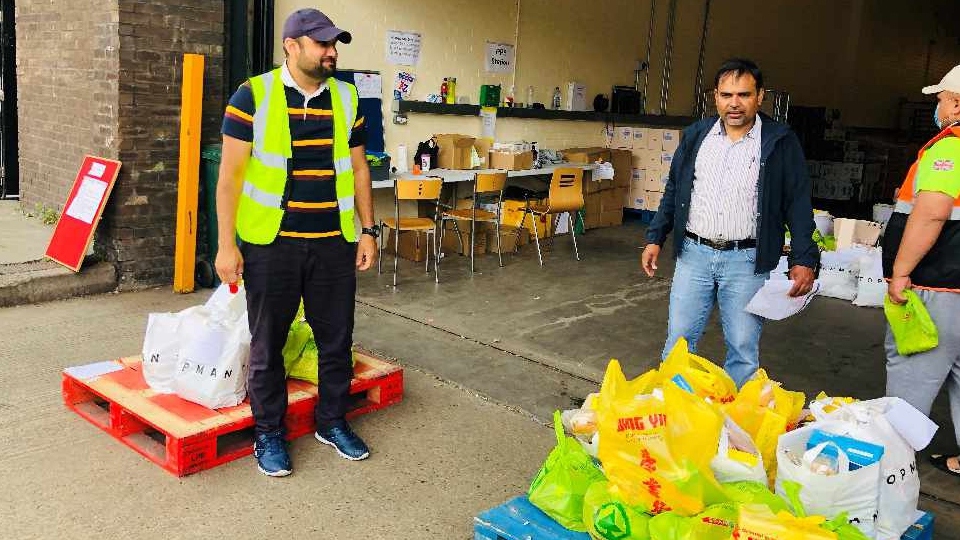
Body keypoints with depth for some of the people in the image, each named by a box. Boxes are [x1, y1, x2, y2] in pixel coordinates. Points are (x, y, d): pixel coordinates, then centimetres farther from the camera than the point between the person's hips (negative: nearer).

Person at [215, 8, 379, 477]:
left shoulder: (346, 98, 7)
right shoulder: (253, 95, -6)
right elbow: (230, 173, -6)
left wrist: (367, 230, 8)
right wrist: (226, 244, -10)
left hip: (335, 244, 4)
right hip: (271, 244, -3)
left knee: (337, 338, 12)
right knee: (267, 342, 8)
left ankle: (332, 422, 31)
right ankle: (269, 433, 26)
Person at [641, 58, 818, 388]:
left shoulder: (780, 143, -2)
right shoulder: (696, 135, 8)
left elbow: (798, 204, -2)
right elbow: (673, 191, 14)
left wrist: (804, 260, -9)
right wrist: (655, 238, 9)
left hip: (746, 261, -2)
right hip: (693, 253, 3)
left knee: (743, 348, 5)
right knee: (679, 339, 8)